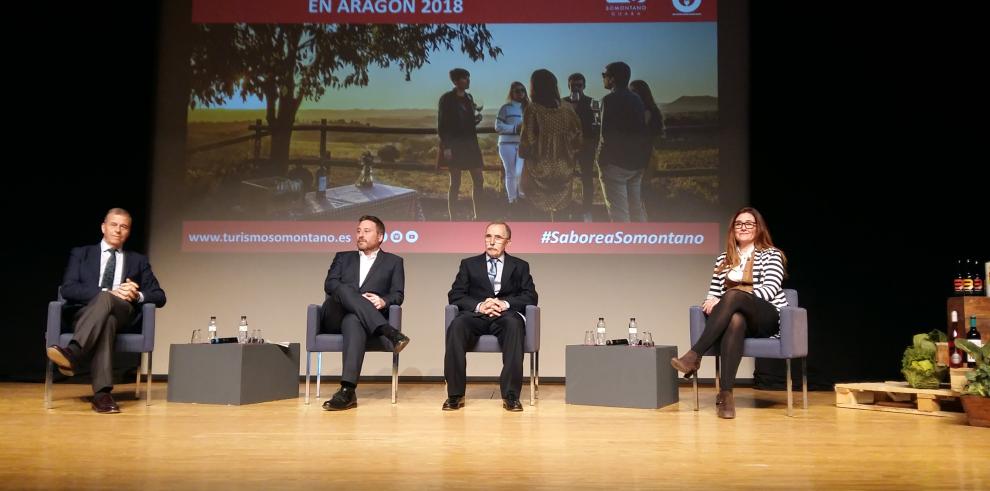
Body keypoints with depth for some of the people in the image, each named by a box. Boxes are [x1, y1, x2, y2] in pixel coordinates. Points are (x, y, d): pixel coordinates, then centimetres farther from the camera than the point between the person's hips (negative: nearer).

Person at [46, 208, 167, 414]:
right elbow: (68, 289, 1)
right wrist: (107, 291, -15)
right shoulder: (81, 254, 19)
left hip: (123, 314, 1)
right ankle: (102, 393, -54)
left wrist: (137, 295, -10)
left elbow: (159, 297, 14)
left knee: (106, 300, -37)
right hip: (85, 314, -1)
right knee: (107, 320, -40)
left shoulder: (139, 261, 24)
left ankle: (72, 353, -56)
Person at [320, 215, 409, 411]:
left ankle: (347, 391, -52)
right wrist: (357, 298, -12)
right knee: (344, 289, -32)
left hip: (361, 318, -2)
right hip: (336, 317, 2)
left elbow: (398, 295, 8)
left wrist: (383, 301, -17)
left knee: (354, 321, -40)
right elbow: (329, 284, 7)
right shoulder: (343, 257, 26)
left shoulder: (393, 262, 21)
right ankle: (388, 332, -43)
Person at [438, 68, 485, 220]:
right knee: (455, 183, -4)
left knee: (479, 181, 4)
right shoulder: (447, 99, -6)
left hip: (470, 144, 7)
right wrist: (446, 146, -17)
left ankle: (476, 215, 15)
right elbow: (441, 125, -9)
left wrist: (477, 119, -1)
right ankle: (452, 219, 2)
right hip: (454, 145, -7)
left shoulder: (468, 98, 13)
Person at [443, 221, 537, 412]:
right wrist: (479, 306, -11)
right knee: (457, 325, -34)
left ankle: (511, 395, -35)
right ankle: (455, 394, -28)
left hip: (505, 316, -1)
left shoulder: (520, 266, 20)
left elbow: (530, 297, 8)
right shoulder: (469, 264, 20)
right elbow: (455, 295, 8)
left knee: (513, 324, -37)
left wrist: (505, 303, -11)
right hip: (476, 316, 1)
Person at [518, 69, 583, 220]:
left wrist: (523, 152, 8)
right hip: (563, 170, 4)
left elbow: (527, 141, -13)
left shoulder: (532, 109, -11)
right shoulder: (567, 109, 1)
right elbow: (577, 138, 3)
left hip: (539, 171, -4)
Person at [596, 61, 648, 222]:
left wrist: (601, 160, -7)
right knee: (637, 208, 14)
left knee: (618, 211, -5)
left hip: (615, 162, -7)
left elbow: (606, 135, -16)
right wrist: (637, 155, 16)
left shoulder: (610, 100, -11)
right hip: (636, 162, 7)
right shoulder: (636, 99, 11)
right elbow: (643, 130, 13)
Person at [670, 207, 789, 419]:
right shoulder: (723, 259, 18)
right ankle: (726, 394, -45)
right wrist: (711, 302, -11)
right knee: (735, 321, -38)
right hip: (735, 314, 3)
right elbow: (713, 292, 16)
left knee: (733, 294, -36)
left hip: (768, 317, -3)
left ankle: (695, 355, -40)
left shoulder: (771, 255, 5)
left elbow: (770, 288, -9)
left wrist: (726, 300, -20)